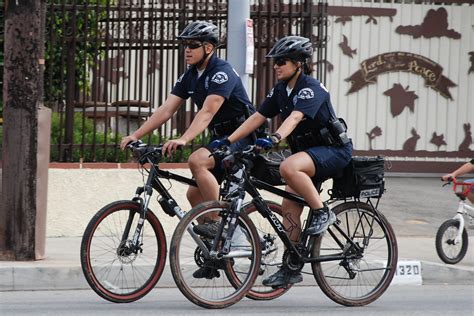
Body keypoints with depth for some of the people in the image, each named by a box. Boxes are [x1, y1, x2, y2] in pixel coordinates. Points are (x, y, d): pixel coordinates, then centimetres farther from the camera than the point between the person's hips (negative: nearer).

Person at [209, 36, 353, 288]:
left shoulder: (311, 89, -20)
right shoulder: (280, 90, 5)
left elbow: (295, 117, -37)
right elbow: (257, 117, 4)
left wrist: (275, 139, -53)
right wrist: (228, 141, -5)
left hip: (334, 150, -9)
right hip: (307, 151, 9)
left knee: (288, 167, -35)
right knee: (289, 207, 1)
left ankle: (322, 212, -18)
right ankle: (291, 268, 8)